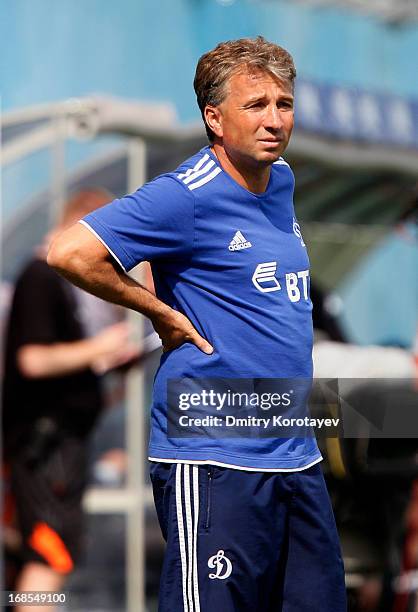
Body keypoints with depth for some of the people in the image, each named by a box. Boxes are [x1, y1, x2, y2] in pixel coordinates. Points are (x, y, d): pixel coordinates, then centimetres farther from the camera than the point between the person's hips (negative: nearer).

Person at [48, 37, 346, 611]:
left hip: (299, 457, 8)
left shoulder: (281, 181, 12)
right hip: (214, 463, -8)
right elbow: (70, 252, -21)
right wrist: (162, 312, -11)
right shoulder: (186, 196, -13)